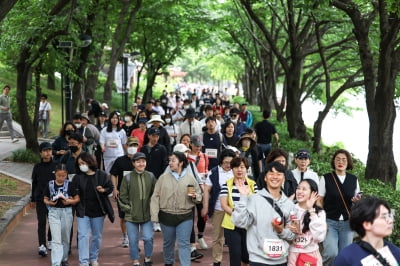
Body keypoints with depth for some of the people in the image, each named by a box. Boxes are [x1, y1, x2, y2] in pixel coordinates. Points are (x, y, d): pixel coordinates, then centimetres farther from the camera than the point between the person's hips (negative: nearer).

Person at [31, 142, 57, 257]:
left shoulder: (56, 166, -2)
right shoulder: (37, 167, 1)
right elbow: (34, 183, 8)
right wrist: (33, 199, 10)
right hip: (40, 198, 0)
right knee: (41, 222, -5)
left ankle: (50, 241, 29)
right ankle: (42, 246, -8)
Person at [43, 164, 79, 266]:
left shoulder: (69, 185, -2)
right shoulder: (50, 185, 0)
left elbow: (77, 199, 1)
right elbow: (45, 199, 6)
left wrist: (69, 201, -17)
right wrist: (50, 202, -15)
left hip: (66, 212, 1)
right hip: (54, 212, -1)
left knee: (65, 238, 15)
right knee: (56, 239, -8)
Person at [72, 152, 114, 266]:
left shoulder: (101, 175, -2)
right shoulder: (77, 178, 0)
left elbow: (110, 187, 4)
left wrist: (103, 190, -15)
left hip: (98, 210, 1)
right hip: (83, 211, -1)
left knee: (97, 236, 12)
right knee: (83, 236, -6)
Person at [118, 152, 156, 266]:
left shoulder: (151, 176, 1)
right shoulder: (127, 178, -5)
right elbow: (122, 197, 0)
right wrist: (128, 208, -5)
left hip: (147, 215, 1)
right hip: (131, 216, -1)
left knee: (148, 238, -3)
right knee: (133, 241, 6)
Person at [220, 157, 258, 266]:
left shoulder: (252, 184, 3)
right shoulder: (227, 185, 2)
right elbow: (224, 205, -5)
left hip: (249, 225, 1)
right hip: (231, 225, 0)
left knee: (247, 254, 6)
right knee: (235, 254, 0)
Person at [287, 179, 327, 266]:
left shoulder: (319, 212, -4)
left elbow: (320, 237, -18)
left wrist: (311, 211, -15)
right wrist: (289, 231, -15)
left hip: (311, 256, -1)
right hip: (292, 255, 1)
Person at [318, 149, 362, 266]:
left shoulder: (354, 179, 7)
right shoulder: (326, 178, -1)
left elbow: (357, 200, 17)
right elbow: (319, 201, 0)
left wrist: (358, 201, -7)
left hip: (347, 222, 3)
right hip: (330, 221, -3)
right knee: (331, 254, -19)